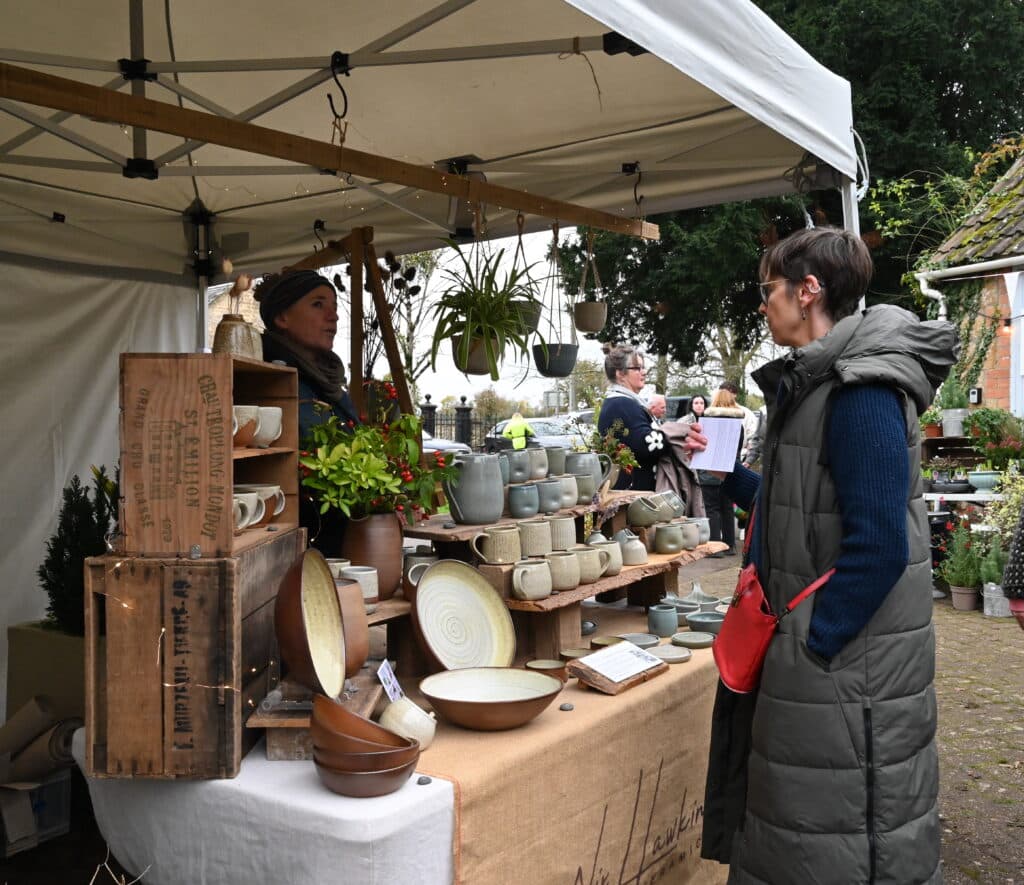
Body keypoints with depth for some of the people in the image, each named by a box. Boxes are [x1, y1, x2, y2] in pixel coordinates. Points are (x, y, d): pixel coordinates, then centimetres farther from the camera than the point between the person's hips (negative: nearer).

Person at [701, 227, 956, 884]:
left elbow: (879, 547, -25)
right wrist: (730, 475, 14)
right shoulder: (814, 385, 12)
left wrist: (807, 651, -20)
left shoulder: (862, 392, -20)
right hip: (811, 641, 10)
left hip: (844, 668, -10)